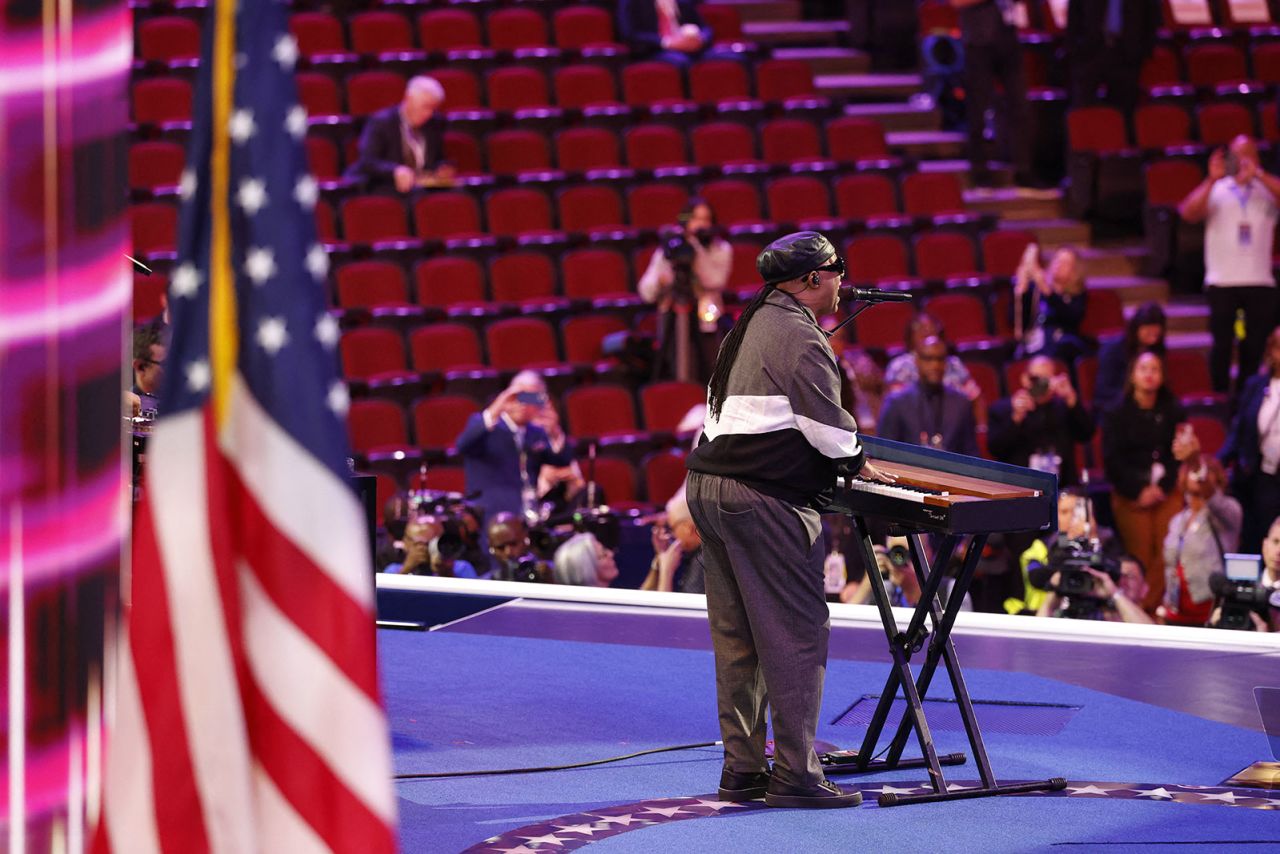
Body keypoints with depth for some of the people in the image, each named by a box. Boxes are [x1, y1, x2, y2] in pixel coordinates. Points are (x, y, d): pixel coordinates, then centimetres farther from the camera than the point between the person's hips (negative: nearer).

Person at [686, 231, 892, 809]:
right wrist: (855, 463, 5)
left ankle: (742, 769, 16)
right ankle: (795, 775, -5)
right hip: (765, 501, -10)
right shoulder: (800, 337, -11)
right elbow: (826, 421, -15)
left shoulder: (749, 325, 18)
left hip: (708, 485, 10)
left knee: (736, 640, 12)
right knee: (797, 636, -5)